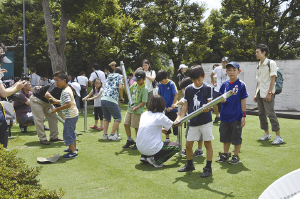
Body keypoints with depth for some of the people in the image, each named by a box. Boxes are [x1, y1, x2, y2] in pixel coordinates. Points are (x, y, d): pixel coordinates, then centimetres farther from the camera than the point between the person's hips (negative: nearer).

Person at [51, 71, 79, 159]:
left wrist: (57, 109, -27)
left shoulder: (65, 92, -21)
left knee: (67, 134, -5)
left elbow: (68, 104, -32)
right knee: (71, 132, 24)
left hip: (70, 116, -11)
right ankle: (74, 147, 39)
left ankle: (73, 152, -1)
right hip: (73, 114, 11)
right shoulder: (68, 89, 11)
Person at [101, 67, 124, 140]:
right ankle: (112, 135, -1)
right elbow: (120, 87, -8)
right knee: (118, 118, 4)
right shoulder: (119, 76, 8)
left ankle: (105, 135, 12)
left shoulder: (109, 76, 25)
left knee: (106, 118, 18)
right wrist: (121, 97, 5)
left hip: (103, 98, 7)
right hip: (111, 100, -6)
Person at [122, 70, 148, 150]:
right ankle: (130, 140, 28)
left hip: (137, 111, -7)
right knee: (126, 124, 10)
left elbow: (144, 102, -16)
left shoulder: (144, 89, -14)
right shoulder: (134, 84, 7)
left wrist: (136, 108, -24)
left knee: (136, 127, 0)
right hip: (130, 108, 7)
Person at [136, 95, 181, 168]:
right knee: (177, 146, 8)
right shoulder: (160, 116, -9)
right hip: (151, 149, -7)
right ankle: (156, 160, -3)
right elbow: (173, 124, 9)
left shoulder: (144, 114, 7)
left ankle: (144, 156, 17)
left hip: (140, 148, 7)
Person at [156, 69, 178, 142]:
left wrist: (171, 107, -18)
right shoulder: (160, 84, 1)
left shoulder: (171, 84, -15)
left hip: (172, 109, -5)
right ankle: (167, 139, 25)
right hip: (164, 108, 5)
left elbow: (176, 95, -16)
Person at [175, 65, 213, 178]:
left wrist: (207, 108, -28)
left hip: (206, 121, -3)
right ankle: (189, 165, 29)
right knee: (188, 144, 7)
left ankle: (208, 168, 11)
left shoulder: (207, 88, -3)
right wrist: (180, 117, -3)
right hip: (193, 121, 4)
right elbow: (186, 105, 8)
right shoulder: (188, 89, 6)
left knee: (207, 143, 1)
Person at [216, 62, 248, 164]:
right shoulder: (224, 84, 6)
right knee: (225, 136, 14)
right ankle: (225, 154, 29)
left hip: (236, 116, -5)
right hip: (225, 116, 5)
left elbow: (243, 101, -6)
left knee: (236, 137, 5)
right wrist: (222, 100, -11)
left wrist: (243, 116, -9)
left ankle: (236, 156, 18)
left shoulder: (241, 85, -7)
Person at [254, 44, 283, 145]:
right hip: (260, 93, 8)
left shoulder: (271, 63, -6)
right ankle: (267, 134, 20)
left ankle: (278, 136, -6)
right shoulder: (259, 65, 16)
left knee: (270, 113, -11)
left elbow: (273, 79, -11)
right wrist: (256, 94, 15)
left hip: (267, 94, -8)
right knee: (261, 113, 9)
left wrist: (269, 93, -18)